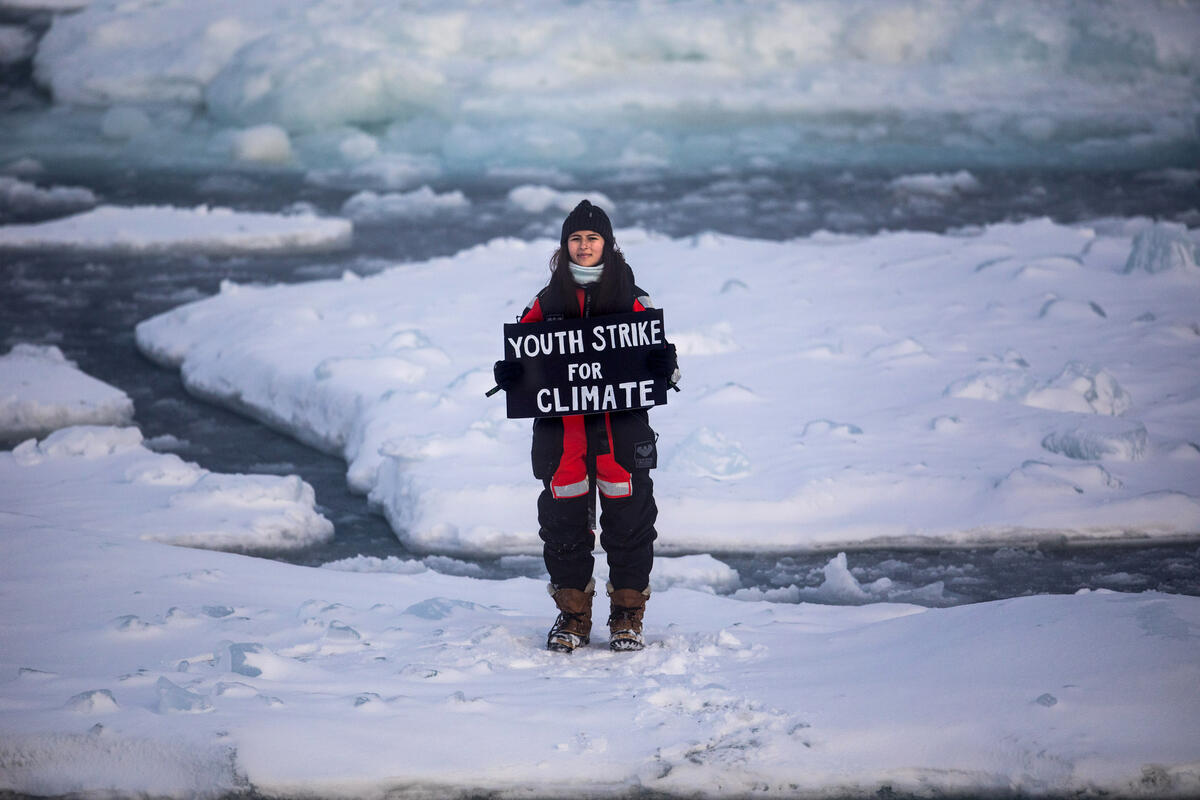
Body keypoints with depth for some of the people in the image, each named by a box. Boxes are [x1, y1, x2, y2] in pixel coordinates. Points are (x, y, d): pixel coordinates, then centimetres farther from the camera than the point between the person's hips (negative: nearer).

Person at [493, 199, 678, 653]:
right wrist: (508, 372, -10)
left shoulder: (631, 300, 8)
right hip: (561, 424, 2)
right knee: (563, 518, 3)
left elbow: (660, 353, 7)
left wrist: (663, 367, -16)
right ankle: (572, 615, 14)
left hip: (621, 423, -1)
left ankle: (627, 617, 9)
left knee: (628, 514, -2)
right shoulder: (547, 303, 12)